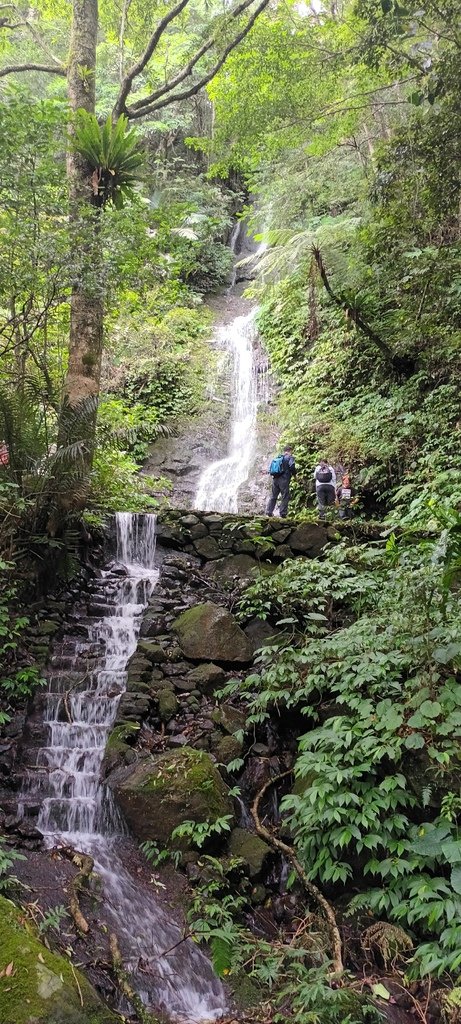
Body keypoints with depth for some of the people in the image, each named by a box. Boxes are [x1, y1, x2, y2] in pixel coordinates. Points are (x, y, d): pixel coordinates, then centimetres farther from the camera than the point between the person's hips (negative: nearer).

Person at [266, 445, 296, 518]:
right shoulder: (289, 457, -1)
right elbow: (292, 466, -17)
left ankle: (268, 511, 8)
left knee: (273, 496, 12)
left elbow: (270, 470, 17)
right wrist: (294, 474, -2)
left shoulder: (277, 458, 19)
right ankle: (283, 513, -4)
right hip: (284, 480, -6)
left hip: (275, 479, 6)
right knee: (285, 497, -1)